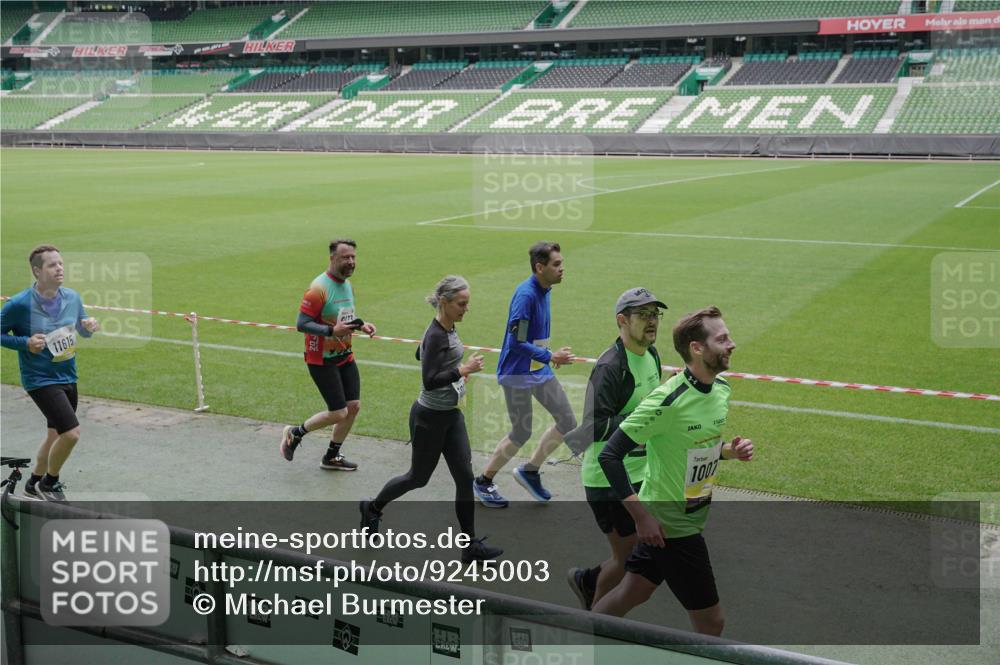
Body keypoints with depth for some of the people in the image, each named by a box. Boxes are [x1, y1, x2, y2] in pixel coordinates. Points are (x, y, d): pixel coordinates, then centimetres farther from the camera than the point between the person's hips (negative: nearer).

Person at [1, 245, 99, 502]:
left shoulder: (72, 297, -2)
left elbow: (82, 329, 13)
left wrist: (89, 327, -9)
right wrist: (25, 343, -21)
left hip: (68, 377, 7)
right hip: (40, 380, -7)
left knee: (56, 435, 19)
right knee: (71, 433, -17)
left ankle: (35, 483, 42)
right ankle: (50, 482, 9)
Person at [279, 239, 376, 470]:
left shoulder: (347, 284, 8)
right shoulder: (319, 288, -20)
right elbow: (301, 324, -22)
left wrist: (361, 325, 1)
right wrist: (331, 331, -33)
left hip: (345, 355, 8)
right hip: (322, 359, -8)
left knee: (353, 406, 7)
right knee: (338, 413, -8)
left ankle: (331, 458, 24)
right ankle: (294, 433, 17)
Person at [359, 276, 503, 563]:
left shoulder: (448, 329, 5)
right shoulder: (437, 336, -23)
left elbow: (420, 354, 22)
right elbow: (429, 381, -29)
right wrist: (462, 370, -30)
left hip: (451, 415, 8)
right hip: (430, 417, -8)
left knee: (465, 477, 4)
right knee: (419, 477, 10)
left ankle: (470, 545, 9)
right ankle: (372, 508, 35)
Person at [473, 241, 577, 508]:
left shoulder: (544, 290, 4)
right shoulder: (525, 294, -23)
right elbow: (516, 342, -26)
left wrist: (549, 355, 12)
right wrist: (550, 356, -21)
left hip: (539, 370, 9)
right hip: (518, 373, -9)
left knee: (567, 422, 8)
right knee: (521, 434, 1)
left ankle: (529, 471, 24)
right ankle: (483, 482, 22)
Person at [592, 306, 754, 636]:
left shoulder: (721, 388, 1)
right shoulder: (668, 400, -25)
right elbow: (609, 456, -23)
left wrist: (729, 450, -3)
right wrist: (641, 516, -24)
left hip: (691, 518, 8)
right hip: (668, 525, -8)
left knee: (631, 594, 21)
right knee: (711, 621, 1)